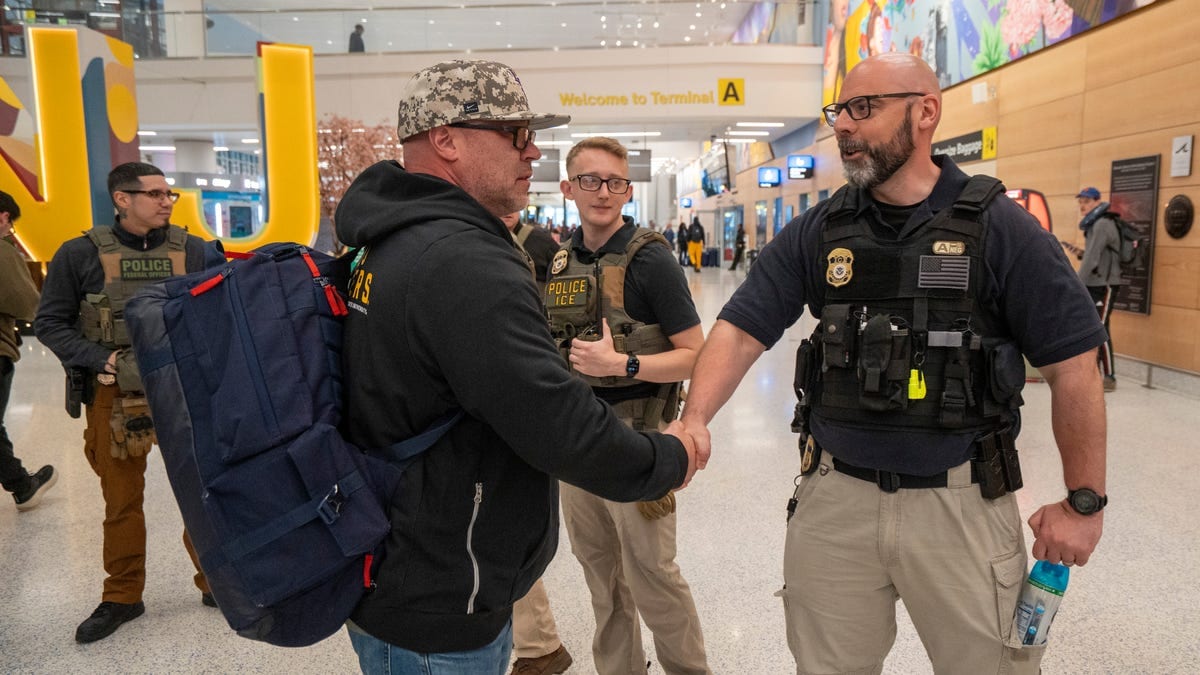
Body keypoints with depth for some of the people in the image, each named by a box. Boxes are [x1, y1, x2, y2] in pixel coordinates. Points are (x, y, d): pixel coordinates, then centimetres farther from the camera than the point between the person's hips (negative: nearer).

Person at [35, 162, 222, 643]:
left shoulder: (194, 251, 1)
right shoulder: (81, 254, -2)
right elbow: (49, 323, 2)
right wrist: (99, 361, -11)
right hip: (114, 396, 0)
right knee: (121, 500, 11)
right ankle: (122, 598, 28)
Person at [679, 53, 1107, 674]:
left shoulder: (1000, 228, -8)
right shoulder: (814, 233, 0)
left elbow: (1073, 364, -6)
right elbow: (741, 331, -5)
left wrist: (1084, 501, -5)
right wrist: (695, 421, -22)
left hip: (962, 503, -2)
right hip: (834, 496, 3)